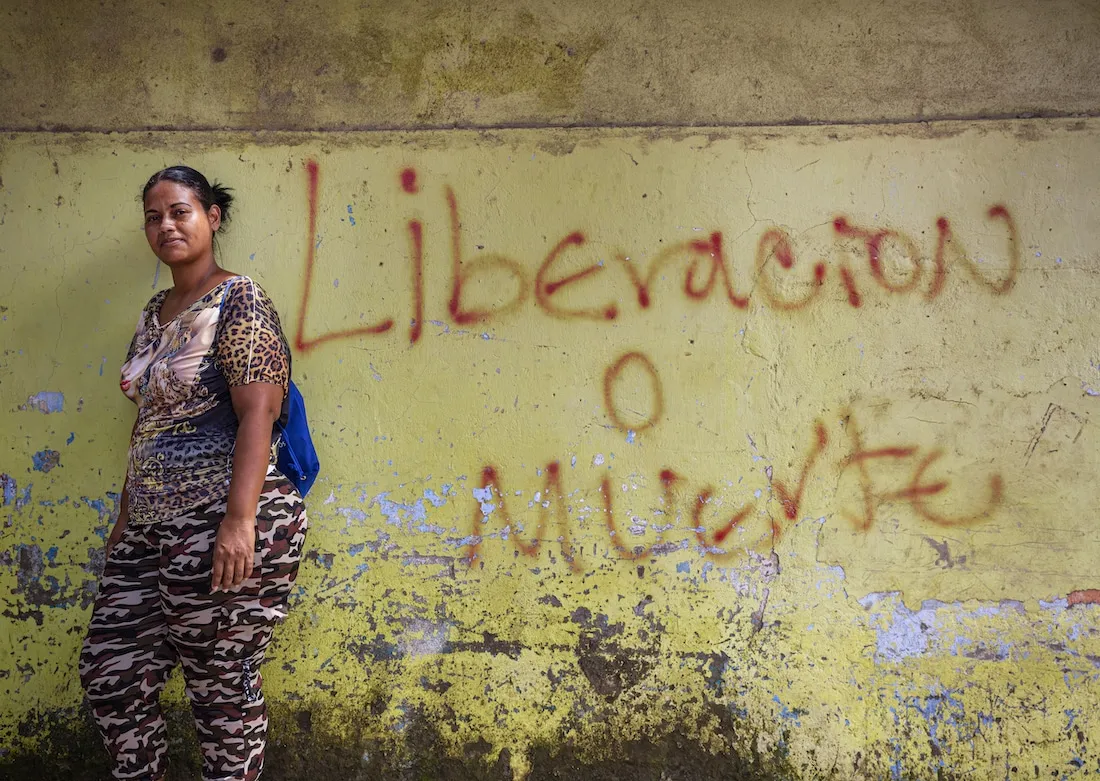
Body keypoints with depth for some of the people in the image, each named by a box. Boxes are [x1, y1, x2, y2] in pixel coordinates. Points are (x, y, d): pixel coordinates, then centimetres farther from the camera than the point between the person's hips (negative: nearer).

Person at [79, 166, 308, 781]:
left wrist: (238, 520, -25)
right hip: (152, 527, 9)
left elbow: (258, 413, -17)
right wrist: (127, 516, 21)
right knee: (109, 673, 12)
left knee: (221, 688, 0)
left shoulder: (239, 302, -8)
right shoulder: (155, 315, 16)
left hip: (225, 527, -9)